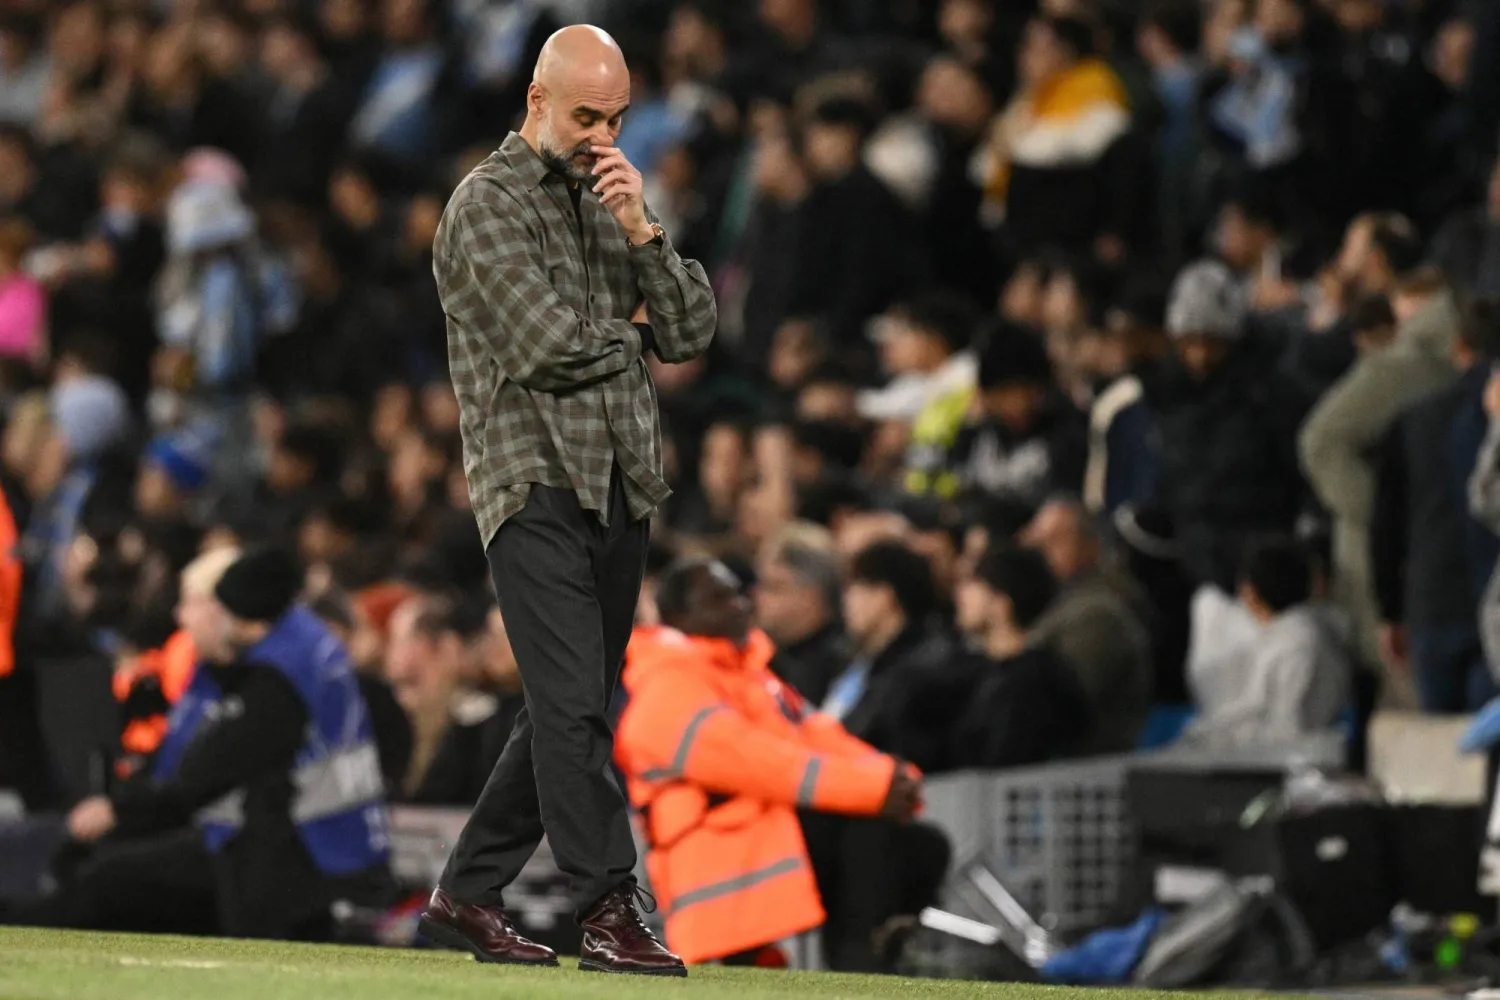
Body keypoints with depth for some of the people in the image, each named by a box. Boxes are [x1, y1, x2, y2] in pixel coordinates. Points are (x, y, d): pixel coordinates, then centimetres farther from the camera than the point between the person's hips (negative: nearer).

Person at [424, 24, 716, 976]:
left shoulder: (609, 199, 18)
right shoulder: (488, 204, -4)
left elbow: (691, 332, 9)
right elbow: (547, 345, -15)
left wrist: (642, 231, -4)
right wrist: (628, 336, 4)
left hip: (620, 488, 7)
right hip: (535, 480, -7)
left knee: (573, 711, 7)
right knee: (573, 702, -14)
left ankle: (468, 894, 16)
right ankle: (611, 909, -18)